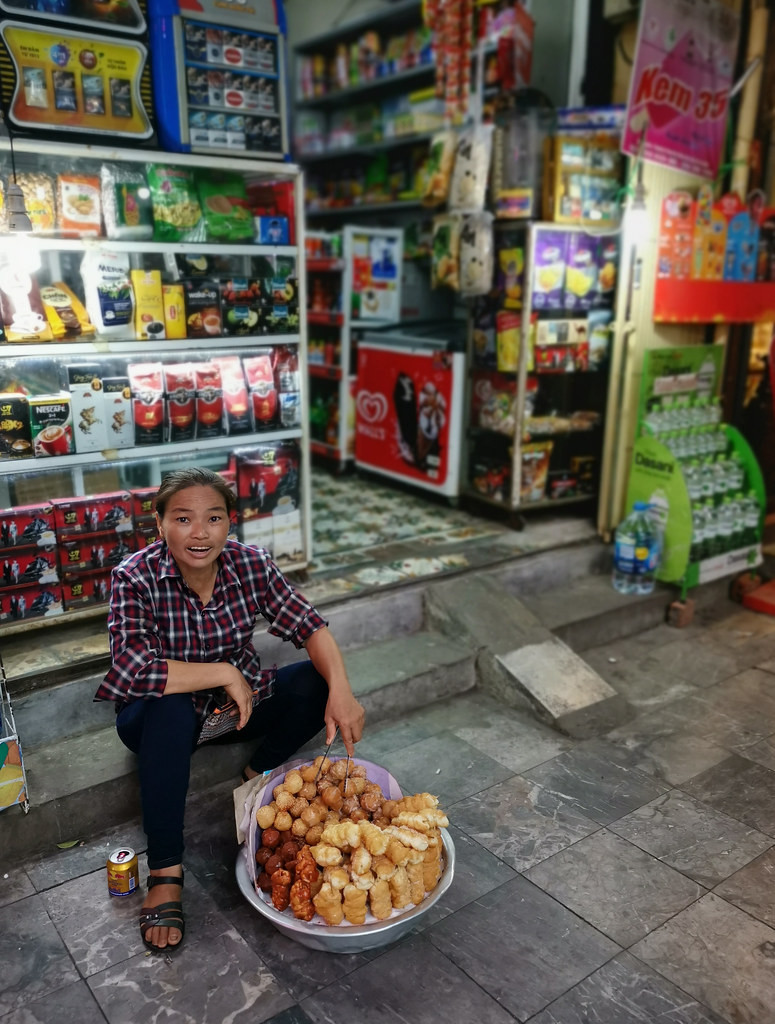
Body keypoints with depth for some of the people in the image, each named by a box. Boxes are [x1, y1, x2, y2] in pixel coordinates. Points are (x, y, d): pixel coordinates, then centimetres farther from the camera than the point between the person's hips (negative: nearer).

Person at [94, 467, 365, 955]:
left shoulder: (251, 563, -15)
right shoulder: (135, 577, -24)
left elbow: (309, 625, -16)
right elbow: (133, 670, -34)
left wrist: (341, 692, -32)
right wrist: (226, 672, -31)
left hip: (241, 701, 3)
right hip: (163, 716, -3)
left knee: (319, 681, -18)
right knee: (170, 711, -37)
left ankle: (259, 775, 6)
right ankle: (165, 873, -22)